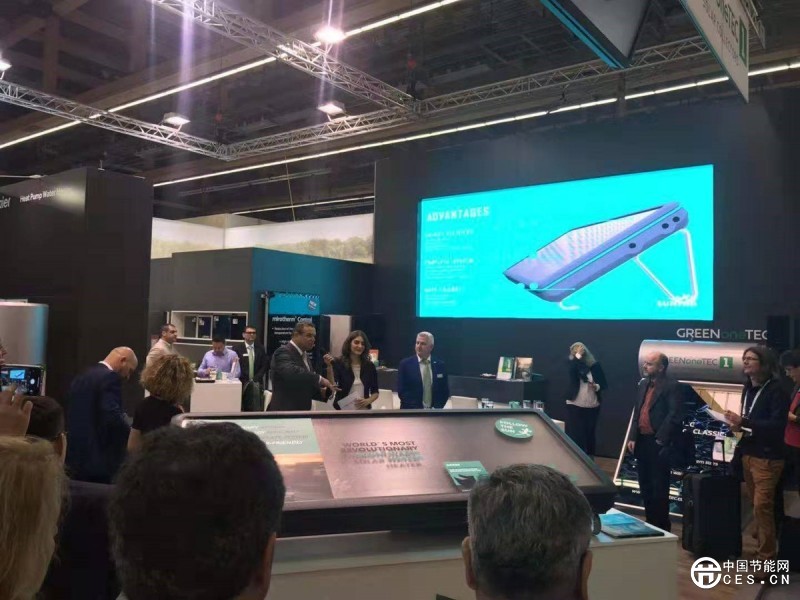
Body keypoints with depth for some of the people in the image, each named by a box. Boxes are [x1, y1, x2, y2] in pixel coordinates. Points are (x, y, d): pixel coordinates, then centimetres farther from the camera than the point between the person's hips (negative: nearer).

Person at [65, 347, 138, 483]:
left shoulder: (81, 377, 15)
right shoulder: (110, 377, -13)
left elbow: (71, 415, 18)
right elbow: (113, 417, -23)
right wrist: (133, 435, -8)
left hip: (75, 454, 9)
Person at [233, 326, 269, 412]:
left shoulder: (260, 348, 11)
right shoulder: (237, 348, 4)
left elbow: (264, 365, 8)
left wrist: (256, 378, -6)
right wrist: (243, 379, -10)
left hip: (256, 383, 2)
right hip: (242, 383, -2)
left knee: (256, 409, -9)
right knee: (240, 409, -6)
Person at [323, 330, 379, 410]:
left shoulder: (369, 366, 5)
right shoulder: (339, 363, -3)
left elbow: (375, 392, 10)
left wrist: (368, 401, -10)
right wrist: (330, 366, -26)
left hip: (363, 411, 3)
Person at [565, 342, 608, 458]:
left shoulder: (595, 365, 2)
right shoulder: (574, 365, 0)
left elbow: (604, 384, 6)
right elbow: (572, 369, -24)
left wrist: (596, 386, -14)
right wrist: (578, 356, -18)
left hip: (592, 406, 1)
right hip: (575, 406, -1)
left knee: (589, 433, 9)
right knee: (574, 434, 0)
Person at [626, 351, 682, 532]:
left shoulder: (671, 385, -10)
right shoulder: (643, 384, 13)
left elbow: (675, 415, -16)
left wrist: (661, 439, -18)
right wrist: (632, 437, 8)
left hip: (658, 442, -8)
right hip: (642, 440, 8)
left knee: (659, 486, 1)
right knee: (645, 484, 15)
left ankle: (661, 525, 13)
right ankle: (650, 521, 28)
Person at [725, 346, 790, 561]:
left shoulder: (777, 390, -13)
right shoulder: (748, 388, 9)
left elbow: (777, 425, -22)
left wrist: (743, 422, -25)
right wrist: (739, 425, -3)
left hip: (767, 457, -7)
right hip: (748, 454, 7)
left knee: (762, 506, -8)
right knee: (757, 506, 15)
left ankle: (767, 558, 1)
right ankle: (762, 547, 28)